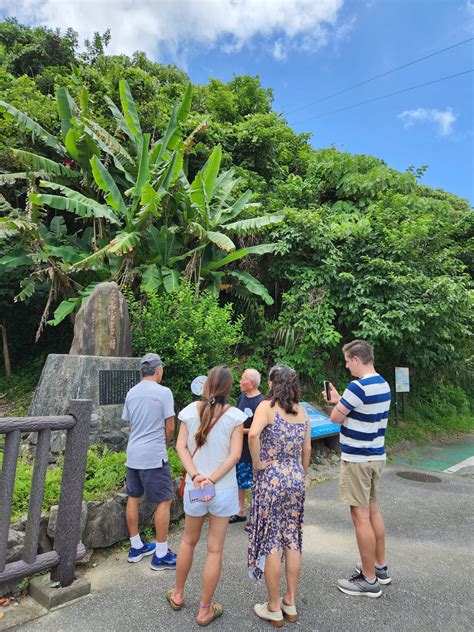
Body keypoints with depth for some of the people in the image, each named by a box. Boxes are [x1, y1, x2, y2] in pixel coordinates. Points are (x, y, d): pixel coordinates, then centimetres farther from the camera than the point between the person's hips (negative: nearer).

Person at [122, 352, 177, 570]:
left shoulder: (131, 393, 6)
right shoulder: (163, 392, -13)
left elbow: (129, 424, 14)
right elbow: (170, 427, -9)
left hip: (132, 454, 7)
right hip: (154, 456, -7)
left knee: (133, 499, 17)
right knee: (164, 501, 3)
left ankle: (136, 547, 30)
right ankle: (161, 555, 9)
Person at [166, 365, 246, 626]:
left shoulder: (190, 410, -4)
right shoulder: (235, 415, -10)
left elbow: (181, 446, -7)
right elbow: (235, 454, -15)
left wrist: (196, 476, -14)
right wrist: (211, 480, -16)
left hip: (194, 486, 3)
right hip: (223, 489, -2)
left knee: (188, 541, 25)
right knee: (215, 550, 12)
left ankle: (178, 595, 42)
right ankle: (205, 610, 26)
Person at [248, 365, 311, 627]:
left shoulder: (267, 406, -13)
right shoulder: (302, 412, 5)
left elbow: (253, 434, -31)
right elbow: (307, 450, 11)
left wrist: (257, 463, -17)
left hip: (271, 479, -6)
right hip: (295, 478, 6)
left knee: (270, 542, 8)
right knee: (292, 540, 17)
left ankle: (274, 608, 22)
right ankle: (290, 603, 31)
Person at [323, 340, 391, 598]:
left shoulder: (358, 387, -23)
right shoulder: (383, 385, 6)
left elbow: (335, 418, -14)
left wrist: (337, 402, 5)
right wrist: (339, 400, 14)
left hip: (357, 459, -9)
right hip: (376, 455, 9)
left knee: (361, 516, 2)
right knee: (372, 509, 20)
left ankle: (369, 580, 13)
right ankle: (380, 567, 34)